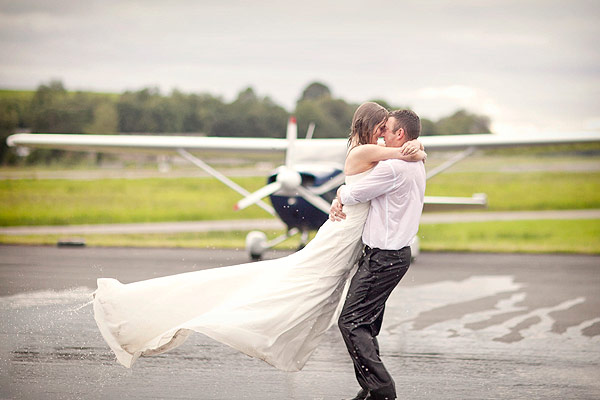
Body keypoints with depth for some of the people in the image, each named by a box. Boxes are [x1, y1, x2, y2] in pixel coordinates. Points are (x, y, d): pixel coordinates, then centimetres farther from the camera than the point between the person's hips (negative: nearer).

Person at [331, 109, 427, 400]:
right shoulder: (415, 166, 14)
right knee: (366, 322, 14)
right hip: (397, 253, 10)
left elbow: (352, 194, -13)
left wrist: (341, 193, 10)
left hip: (383, 257, -10)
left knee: (351, 320, -9)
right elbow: (363, 187, 23)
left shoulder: (393, 168, -19)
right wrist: (340, 201, 7)